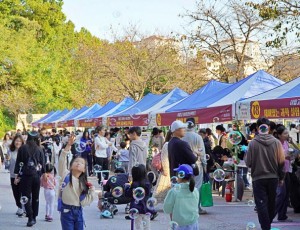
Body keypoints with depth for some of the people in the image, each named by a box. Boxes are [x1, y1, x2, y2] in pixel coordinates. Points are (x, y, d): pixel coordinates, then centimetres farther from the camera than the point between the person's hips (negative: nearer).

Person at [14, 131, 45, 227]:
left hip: (25, 176, -2)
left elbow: (18, 163, -2)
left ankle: (30, 218, -10)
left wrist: (17, 176, 2)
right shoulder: (39, 150, 0)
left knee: (27, 198, 1)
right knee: (35, 197, 14)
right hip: (36, 176, 2)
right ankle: (34, 217, 20)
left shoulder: (22, 148, -3)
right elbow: (43, 164, 2)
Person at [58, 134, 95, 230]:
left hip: (78, 211, 4)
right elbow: (62, 160, -18)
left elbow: (84, 202, 1)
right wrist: (69, 145, -27)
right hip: (66, 211, -4)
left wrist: (92, 192, -9)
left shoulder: (83, 183, 6)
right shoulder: (66, 175, -3)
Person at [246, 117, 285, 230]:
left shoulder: (253, 143, -10)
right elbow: (281, 162, -3)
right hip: (273, 178, 3)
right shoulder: (276, 142, -5)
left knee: (261, 204, 2)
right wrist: (281, 177, 9)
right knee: (271, 203, 18)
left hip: (258, 178, -3)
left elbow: (248, 163, -7)